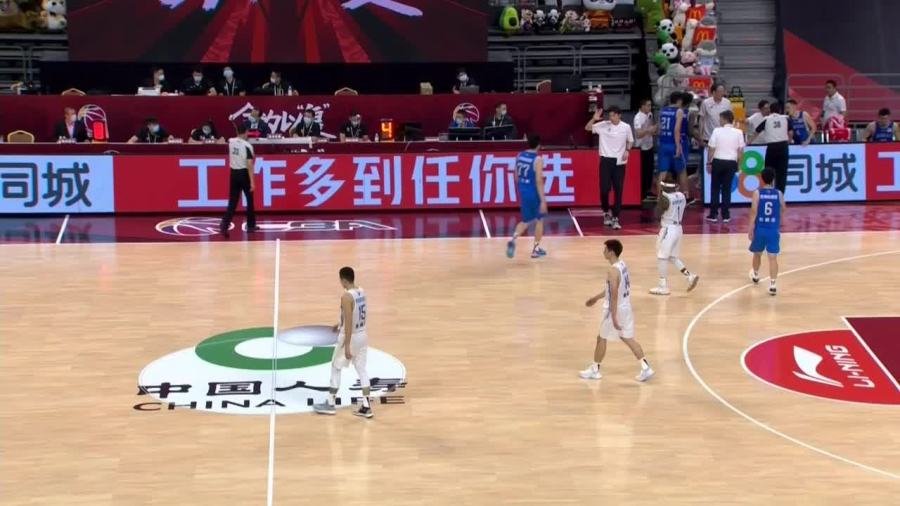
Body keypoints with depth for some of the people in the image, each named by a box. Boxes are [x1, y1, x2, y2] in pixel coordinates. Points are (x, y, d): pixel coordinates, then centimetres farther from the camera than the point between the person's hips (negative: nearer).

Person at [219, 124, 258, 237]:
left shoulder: (230, 142, 1)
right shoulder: (247, 146, -15)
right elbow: (249, 165, -19)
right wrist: (252, 182, -18)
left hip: (233, 173, 4)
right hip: (244, 174, -4)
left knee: (232, 201, 4)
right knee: (249, 200, 14)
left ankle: (224, 225, -13)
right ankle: (251, 226, 22)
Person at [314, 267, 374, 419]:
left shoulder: (346, 297, -23)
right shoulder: (362, 292, 4)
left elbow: (349, 323, -24)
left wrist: (347, 345, -22)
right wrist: (341, 325, 30)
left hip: (350, 337, -8)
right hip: (362, 335, 8)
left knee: (335, 369, 9)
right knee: (361, 369, 10)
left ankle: (330, 404, 17)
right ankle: (366, 407, 9)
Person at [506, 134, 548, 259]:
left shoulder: (520, 156, 4)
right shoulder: (538, 159, -16)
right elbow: (539, 181, -21)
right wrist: (543, 200, -20)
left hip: (523, 192, 6)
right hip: (534, 193, -6)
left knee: (525, 221, 18)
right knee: (539, 220, 14)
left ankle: (513, 240, -8)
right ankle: (536, 249, 17)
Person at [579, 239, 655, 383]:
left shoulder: (612, 270, -23)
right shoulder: (622, 264, 7)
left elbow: (614, 295, -26)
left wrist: (614, 317, -26)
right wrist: (597, 297, 29)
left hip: (616, 309, -8)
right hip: (626, 307, 8)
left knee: (602, 338, 8)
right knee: (628, 339, 13)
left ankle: (594, 370, 19)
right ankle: (645, 368, 6)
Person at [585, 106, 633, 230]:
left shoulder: (626, 127, 0)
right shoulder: (604, 125, -3)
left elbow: (630, 141, 15)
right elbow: (587, 128, -4)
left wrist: (627, 151, -3)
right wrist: (594, 119, -21)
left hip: (619, 162, 1)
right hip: (606, 160, -1)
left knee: (618, 191, -1)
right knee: (604, 189, -5)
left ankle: (615, 218, 6)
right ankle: (606, 212, 21)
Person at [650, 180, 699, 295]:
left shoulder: (665, 198, -19)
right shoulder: (681, 196, 5)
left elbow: (657, 214, -12)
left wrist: (660, 196, -7)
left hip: (668, 229, -8)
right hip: (678, 228, 8)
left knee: (662, 257, 2)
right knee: (672, 257, 19)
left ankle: (663, 286, 4)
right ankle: (690, 276, 9)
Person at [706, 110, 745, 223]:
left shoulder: (717, 131, -7)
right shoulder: (738, 132, -2)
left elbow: (711, 149, -6)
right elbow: (741, 150, 0)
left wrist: (709, 163, 4)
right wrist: (738, 164, 11)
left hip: (718, 162, -1)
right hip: (731, 162, 2)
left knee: (715, 188, 9)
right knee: (727, 189, 9)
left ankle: (713, 214, 8)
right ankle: (725, 215, 8)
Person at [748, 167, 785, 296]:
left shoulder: (757, 193, -8)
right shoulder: (779, 194, -2)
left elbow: (754, 212, -13)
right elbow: (782, 212, 8)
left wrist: (751, 229, -8)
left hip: (760, 229, 0)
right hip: (774, 230, 0)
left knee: (757, 253, 23)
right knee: (773, 257, -2)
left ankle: (755, 275, 45)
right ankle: (772, 284, -11)